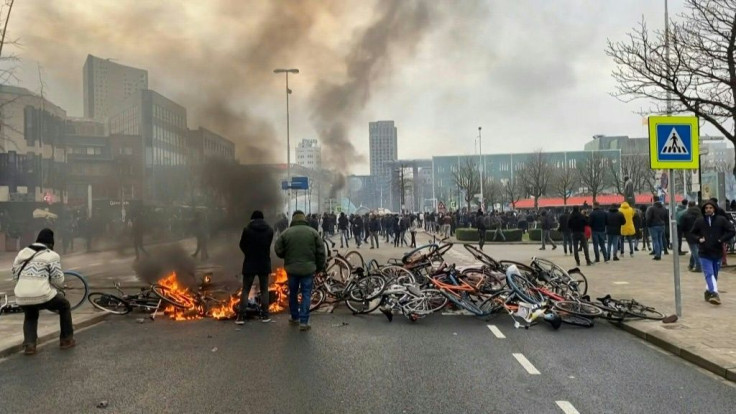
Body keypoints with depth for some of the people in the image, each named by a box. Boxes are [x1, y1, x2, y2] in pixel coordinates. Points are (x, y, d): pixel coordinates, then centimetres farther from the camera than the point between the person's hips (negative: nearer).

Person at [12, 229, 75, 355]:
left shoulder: (22, 253, 17)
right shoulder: (52, 255, -1)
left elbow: (15, 276, 21)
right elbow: (58, 280, -2)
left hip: (21, 298, 5)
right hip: (43, 296, -5)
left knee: (30, 316, 36)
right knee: (65, 305, 24)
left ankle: (29, 345, 16)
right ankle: (66, 340, 25)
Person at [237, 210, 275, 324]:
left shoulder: (247, 229, -10)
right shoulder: (269, 230, -1)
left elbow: (242, 245, 0)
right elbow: (268, 245, 7)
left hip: (250, 263, -2)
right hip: (264, 263, 2)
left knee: (245, 290, 4)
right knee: (264, 290, 12)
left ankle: (241, 317, 1)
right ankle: (265, 315, 11)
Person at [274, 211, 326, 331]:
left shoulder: (286, 233, -2)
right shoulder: (312, 232, -2)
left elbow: (278, 250, 1)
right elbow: (321, 252, -2)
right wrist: (319, 267, 9)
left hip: (292, 269, 1)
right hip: (308, 269, -1)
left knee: (293, 294, 17)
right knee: (306, 295, 2)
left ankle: (295, 318, 27)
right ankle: (303, 322, -4)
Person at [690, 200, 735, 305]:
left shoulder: (721, 220, -1)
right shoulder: (699, 221, 1)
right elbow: (692, 233, 14)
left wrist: (722, 239, -10)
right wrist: (699, 239, -4)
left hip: (717, 252, 1)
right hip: (704, 253, -1)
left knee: (714, 275, 13)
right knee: (709, 274, -14)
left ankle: (709, 291, 30)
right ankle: (714, 293, -23)